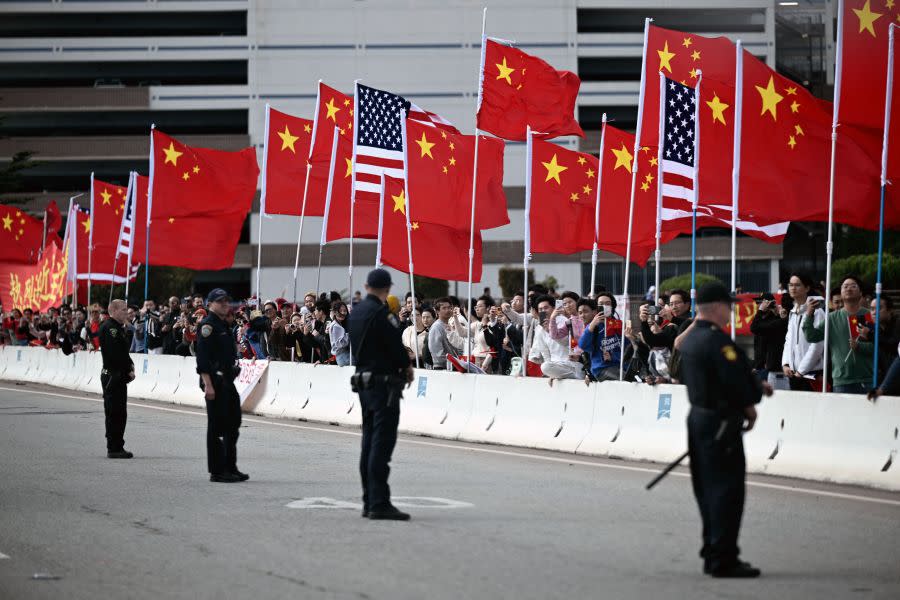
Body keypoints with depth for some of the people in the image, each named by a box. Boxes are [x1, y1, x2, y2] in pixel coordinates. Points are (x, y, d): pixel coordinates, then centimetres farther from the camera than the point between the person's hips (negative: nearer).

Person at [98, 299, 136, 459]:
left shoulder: (119, 327, 18)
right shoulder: (108, 328, -14)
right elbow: (114, 354, -21)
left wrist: (130, 367, 5)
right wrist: (128, 370, -15)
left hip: (120, 377, 10)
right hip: (112, 376, -10)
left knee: (120, 413, 13)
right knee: (114, 413, -7)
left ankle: (117, 447, 18)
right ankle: (113, 448, -4)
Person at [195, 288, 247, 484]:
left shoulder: (224, 326, 19)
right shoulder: (208, 326, -11)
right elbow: (202, 358, -18)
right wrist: (208, 385, -24)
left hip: (228, 382, 10)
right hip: (215, 382, -10)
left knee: (232, 427, 13)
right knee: (216, 427, -4)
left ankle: (230, 468, 22)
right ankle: (217, 472, 1)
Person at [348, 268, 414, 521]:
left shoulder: (356, 312, 12)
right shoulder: (381, 313, -15)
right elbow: (396, 346, -16)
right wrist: (407, 368, 4)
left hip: (363, 381, 9)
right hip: (384, 383, -9)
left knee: (370, 443, 13)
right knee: (382, 443, -9)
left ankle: (369, 501, 16)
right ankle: (379, 503, -12)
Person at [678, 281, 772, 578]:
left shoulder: (689, 340, 13)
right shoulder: (716, 340, -18)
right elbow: (736, 379, -21)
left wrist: (756, 386, 16)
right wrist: (750, 406, -3)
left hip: (698, 417, 10)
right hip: (721, 423, -10)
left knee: (709, 490, 15)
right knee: (727, 490, -6)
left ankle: (712, 555, 20)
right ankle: (723, 559, -5)